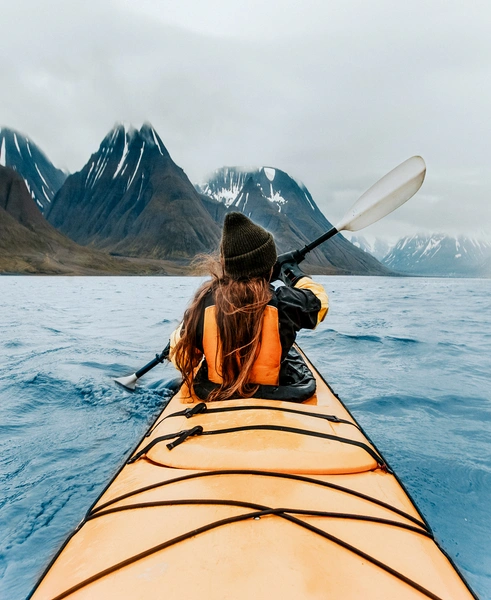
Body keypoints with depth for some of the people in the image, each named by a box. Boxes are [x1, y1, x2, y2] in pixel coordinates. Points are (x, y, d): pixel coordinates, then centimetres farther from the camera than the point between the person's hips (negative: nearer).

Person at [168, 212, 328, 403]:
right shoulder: (283, 301, -20)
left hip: (212, 395, 3)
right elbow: (318, 298, 3)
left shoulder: (204, 299, -15)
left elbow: (181, 355, -5)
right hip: (278, 396, -2)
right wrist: (291, 270, 20)